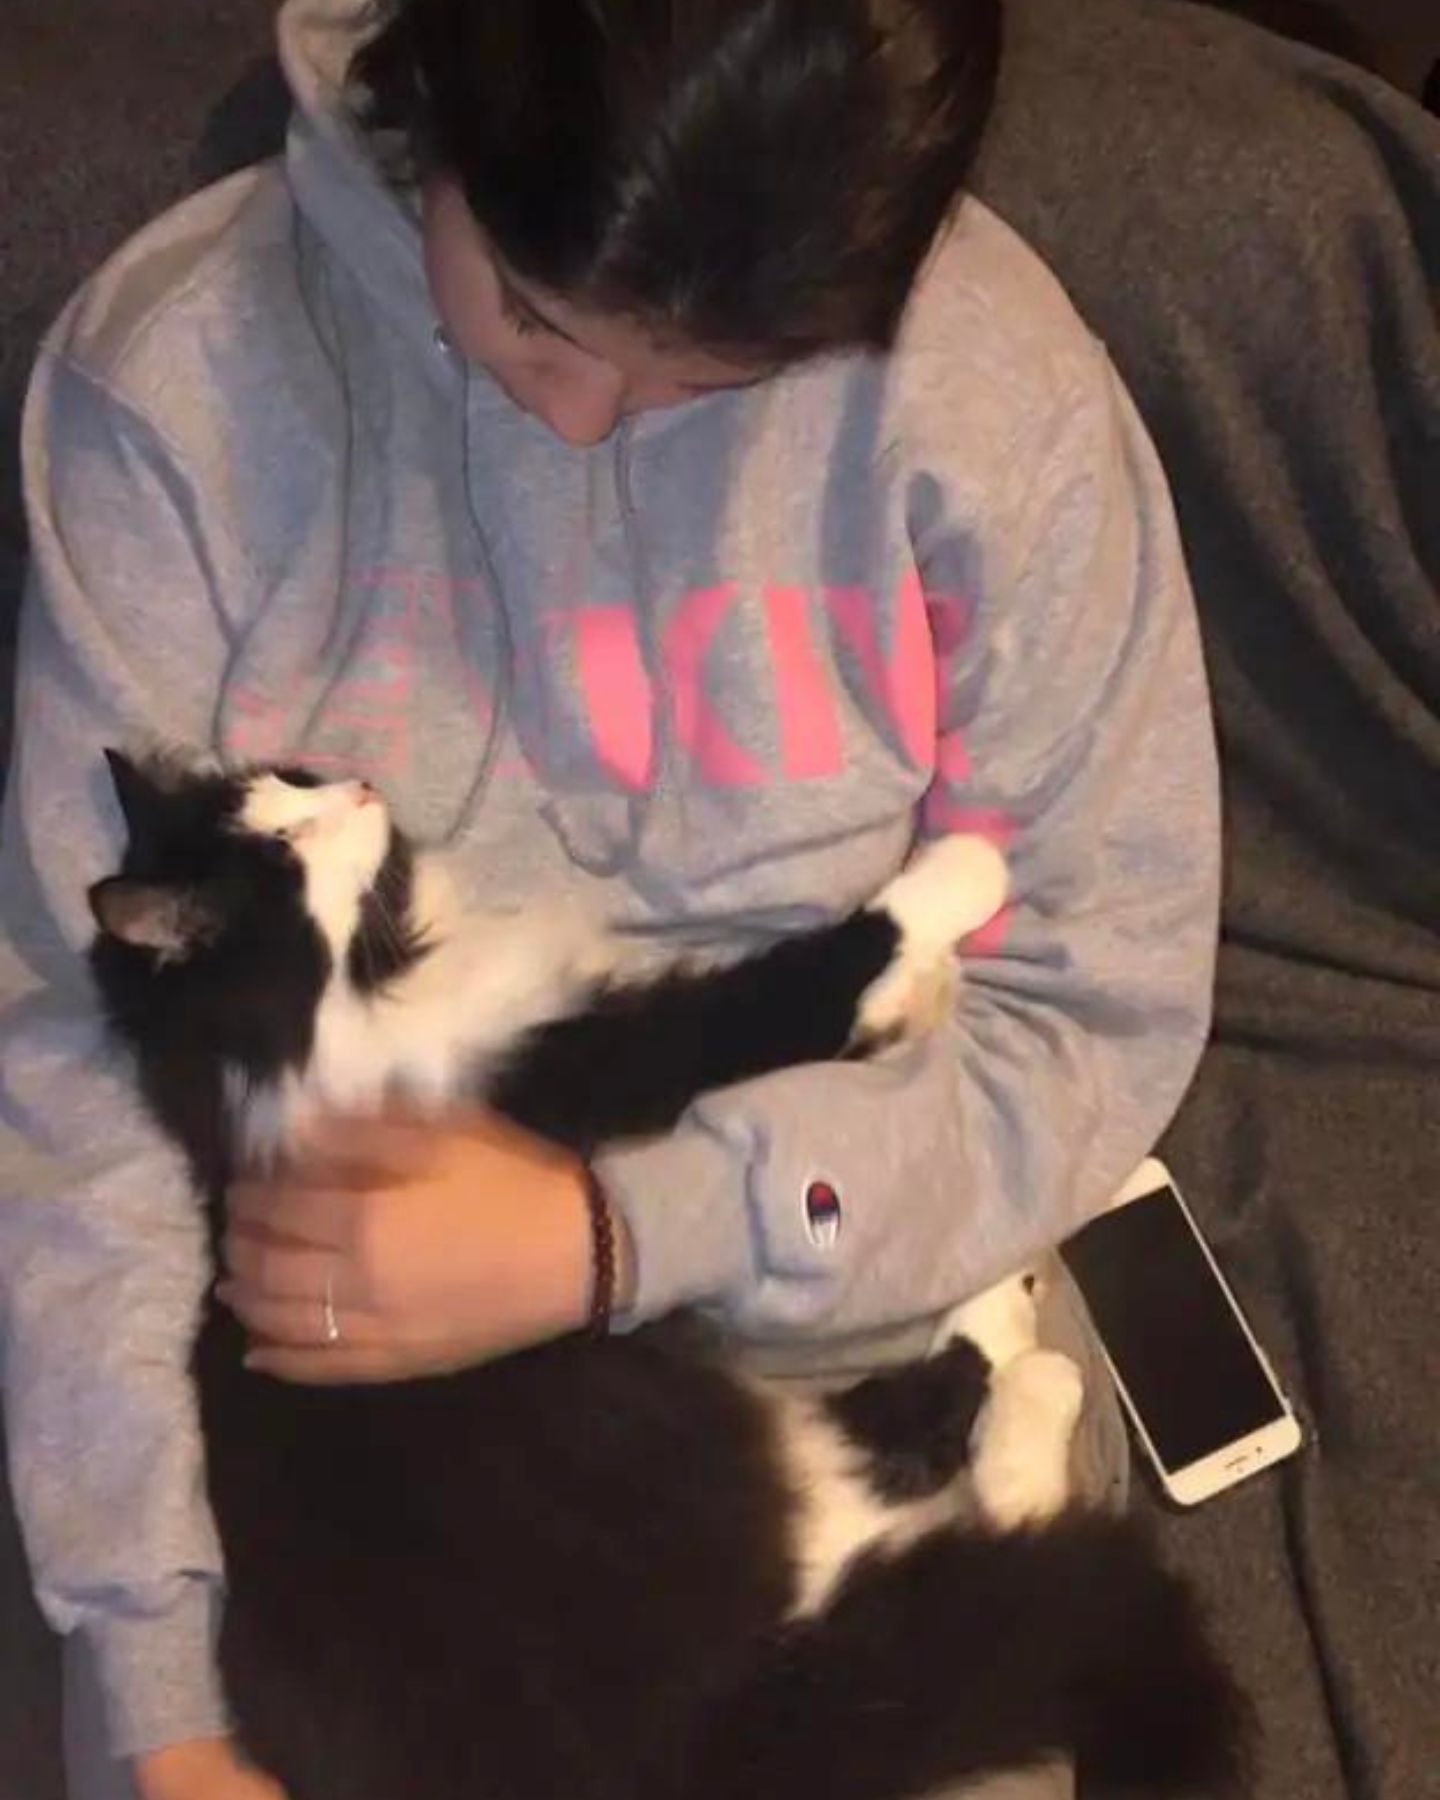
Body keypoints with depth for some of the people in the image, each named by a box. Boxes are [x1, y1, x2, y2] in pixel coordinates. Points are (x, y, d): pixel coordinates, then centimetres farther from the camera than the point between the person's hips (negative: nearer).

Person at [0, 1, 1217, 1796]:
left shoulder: (997, 391, -17)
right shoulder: (178, 378, -17)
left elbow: (1099, 1009, -11)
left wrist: (616, 1230, -23)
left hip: (855, 1323, 0)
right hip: (329, 1371, 1)